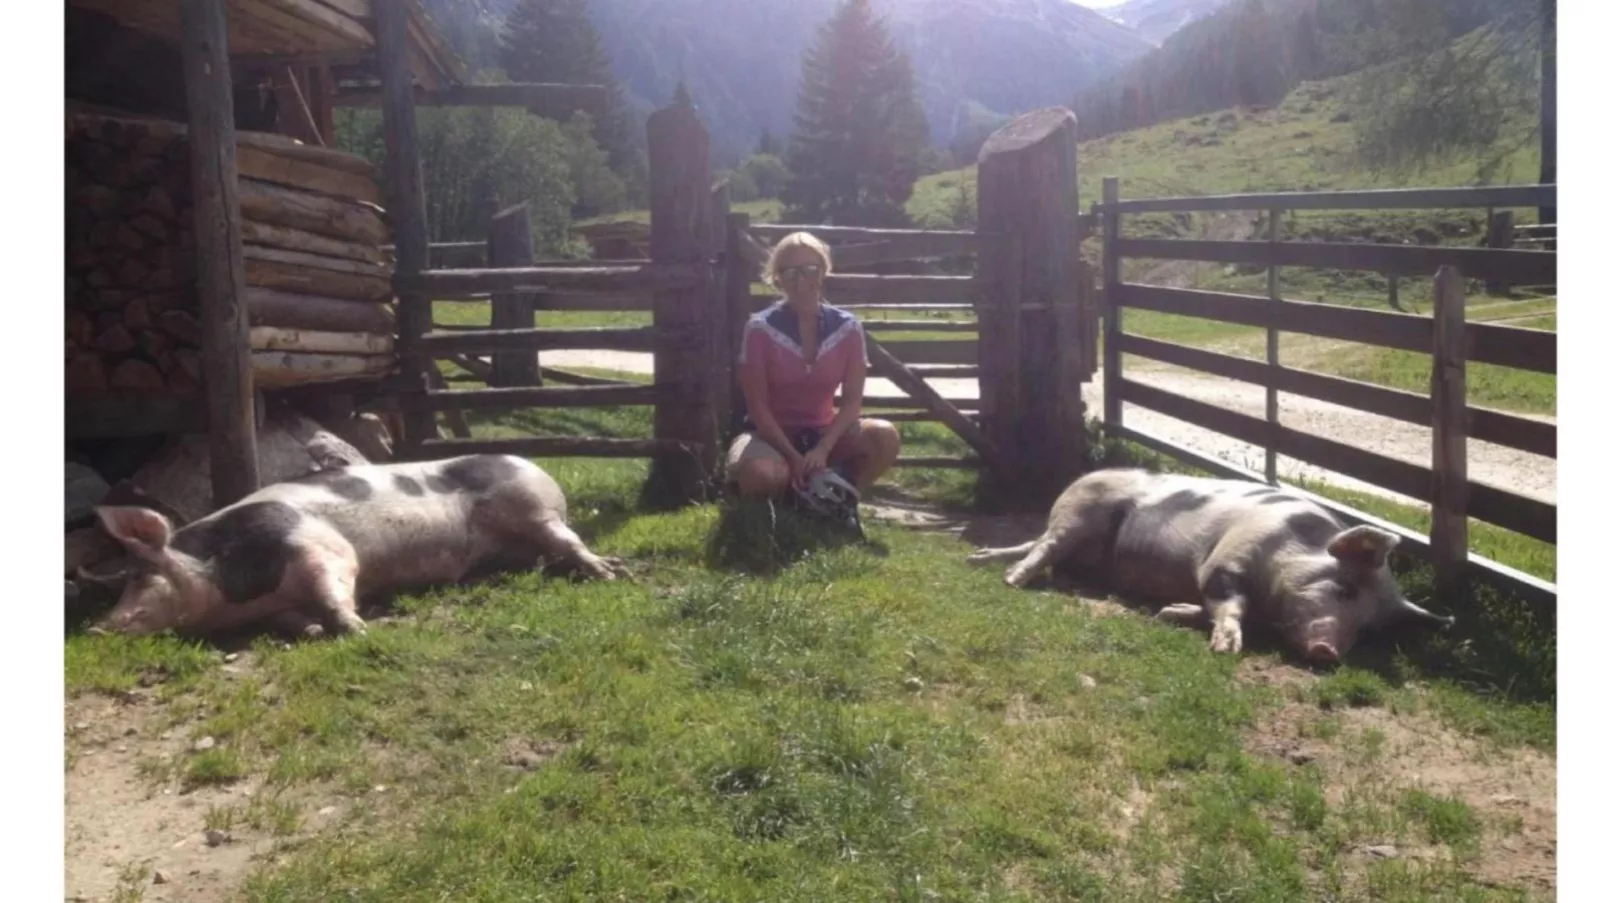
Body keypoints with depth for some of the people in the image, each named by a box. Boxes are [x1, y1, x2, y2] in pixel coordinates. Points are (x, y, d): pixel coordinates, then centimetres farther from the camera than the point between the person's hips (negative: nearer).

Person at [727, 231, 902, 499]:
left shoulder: (847, 328, -5)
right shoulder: (761, 329, -13)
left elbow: (852, 401, -5)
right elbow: (757, 406, -12)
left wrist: (823, 448, -21)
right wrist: (794, 458, -21)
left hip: (823, 431, 3)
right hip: (772, 433, -3)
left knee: (885, 437, -26)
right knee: (759, 474, -38)